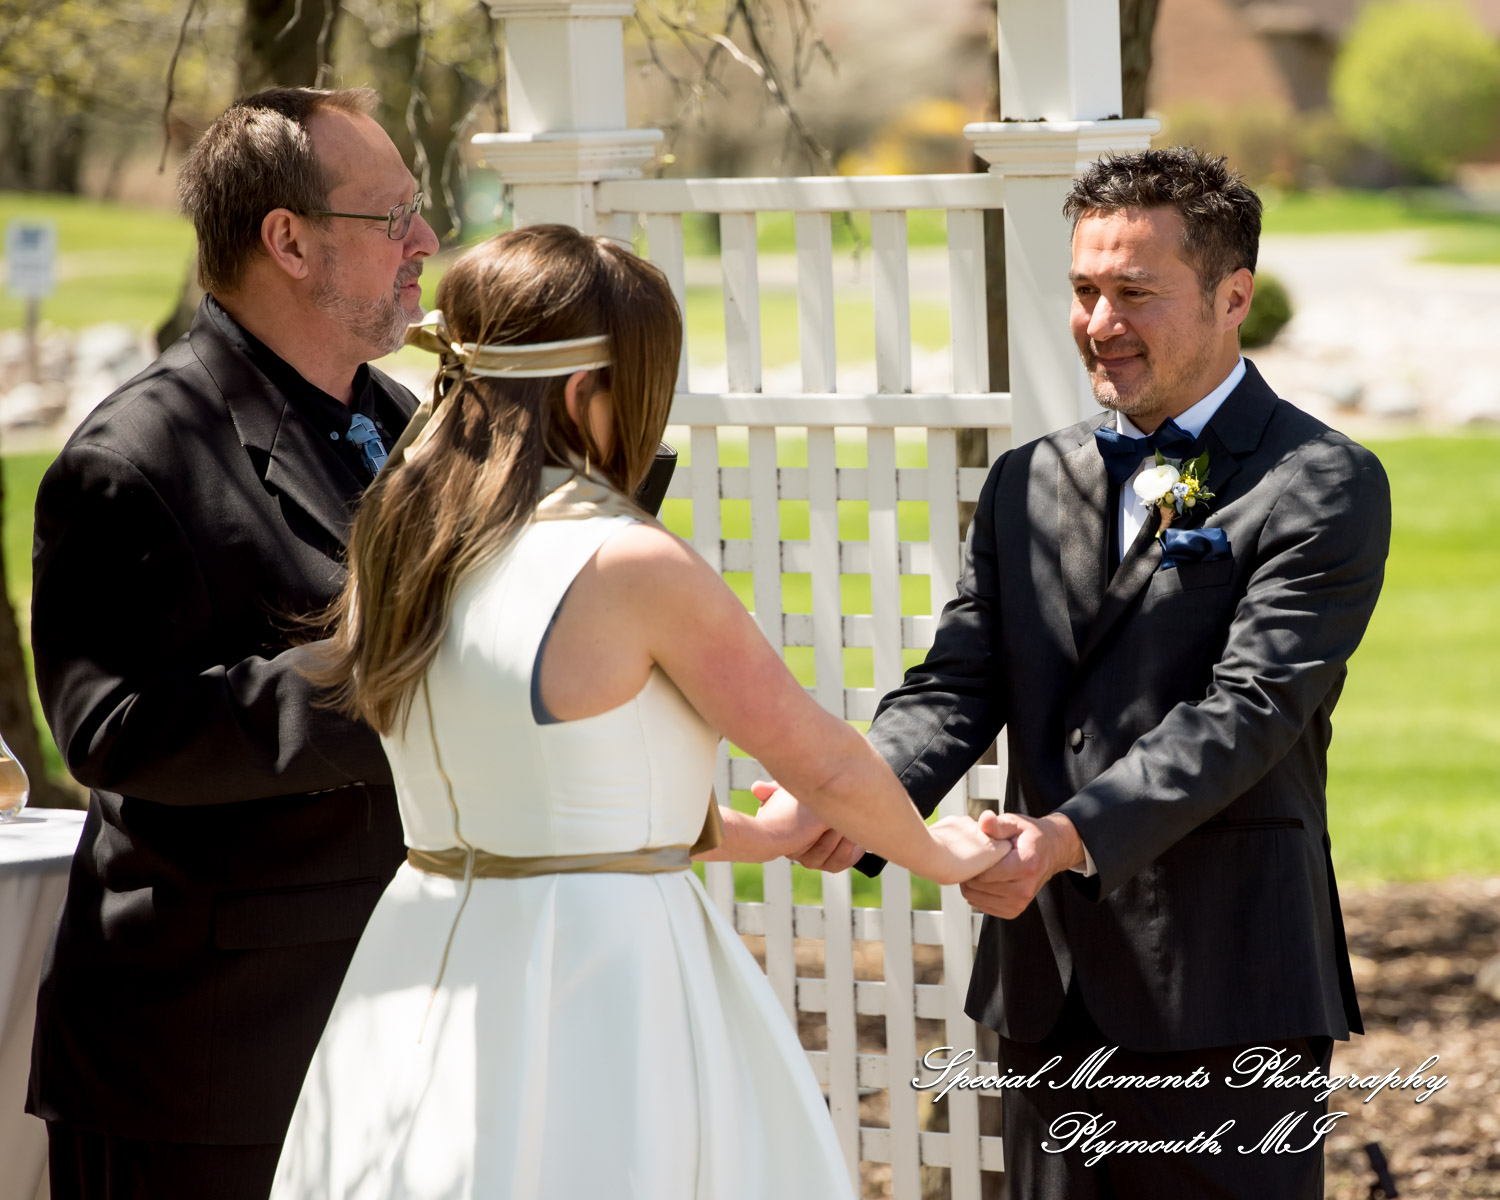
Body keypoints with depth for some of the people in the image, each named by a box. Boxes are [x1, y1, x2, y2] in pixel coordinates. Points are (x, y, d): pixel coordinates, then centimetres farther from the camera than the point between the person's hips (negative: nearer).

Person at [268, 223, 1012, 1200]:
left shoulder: (398, 543, 6)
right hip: (602, 974, -7)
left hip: (427, 967, 7)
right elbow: (824, 763, -5)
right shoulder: (628, 564, -15)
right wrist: (936, 852, 16)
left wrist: (750, 836, 28)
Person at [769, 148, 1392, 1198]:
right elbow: (957, 686, 5)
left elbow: (1249, 706, -16)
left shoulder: (1323, 486, -6)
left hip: (1225, 992, -6)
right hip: (1047, 986, 6)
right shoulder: (1028, 485, 14)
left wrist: (1073, 835, -29)